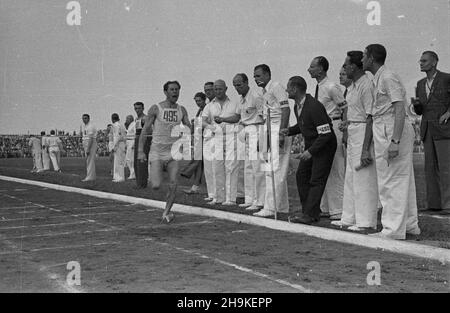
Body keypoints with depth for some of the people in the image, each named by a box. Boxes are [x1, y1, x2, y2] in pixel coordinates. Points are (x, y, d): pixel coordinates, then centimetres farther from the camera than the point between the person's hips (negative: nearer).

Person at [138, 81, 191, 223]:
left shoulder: (181, 110, 7)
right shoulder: (156, 109, -4)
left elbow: (189, 128, 11)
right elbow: (145, 130, -3)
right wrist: (140, 151, -9)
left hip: (173, 152, 3)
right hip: (157, 151, -3)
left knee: (173, 185, -6)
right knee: (156, 186, -12)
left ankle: (166, 213, 10)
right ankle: (154, 177, 25)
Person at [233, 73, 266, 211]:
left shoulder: (255, 97, -13)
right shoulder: (242, 99, 15)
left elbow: (264, 117, -15)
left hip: (256, 131, -10)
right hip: (247, 133, 10)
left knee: (257, 168, -9)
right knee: (248, 168, 11)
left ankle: (260, 202, -5)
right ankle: (250, 200, 18)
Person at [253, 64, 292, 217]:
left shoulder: (276, 87, -8)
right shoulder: (263, 91, 19)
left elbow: (286, 110, -16)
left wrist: (281, 133, -22)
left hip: (279, 130, -10)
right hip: (269, 131, 10)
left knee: (274, 170, -10)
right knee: (270, 169, 11)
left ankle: (270, 207, -8)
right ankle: (282, 207, 18)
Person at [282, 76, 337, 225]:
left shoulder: (314, 107, -27)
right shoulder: (297, 106, 2)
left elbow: (326, 134, -26)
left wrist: (311, 151, -27)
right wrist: (289, 131, 1)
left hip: (324, 145, -9)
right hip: (310, 144, 9)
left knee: (316, 180, -9)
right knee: (301, 175, 8)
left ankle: (310, 215, -6)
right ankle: (308, 211, 15)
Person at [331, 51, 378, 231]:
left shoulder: (366, 85, -17)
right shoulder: (352, 86, 14)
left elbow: (370, 118, -20)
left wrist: (365, 148, -23)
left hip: (363, 132, -10)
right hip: (352, 133, 10)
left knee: (364, 178, -5)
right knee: (351, 177, 14)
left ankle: (366, 221, 3)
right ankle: (349, 218, 23)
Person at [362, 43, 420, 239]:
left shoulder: (388, 78, -14)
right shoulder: (377, 80, 16)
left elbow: (400, 110, -21)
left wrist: (395, 141, -27)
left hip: (392, 131, -10)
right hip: (383, 131, 10)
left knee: (392, 181, -6)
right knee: (402, 180, 14)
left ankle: (393, 229, -1)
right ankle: (409, 224, 22)